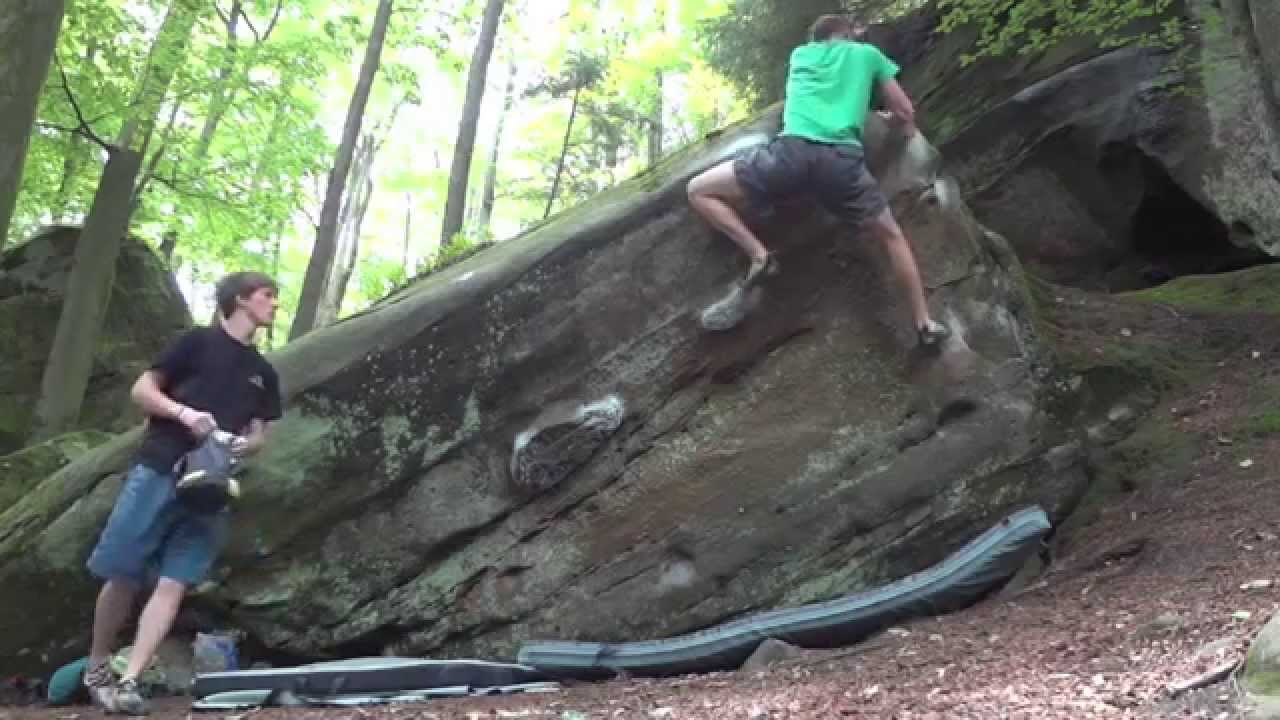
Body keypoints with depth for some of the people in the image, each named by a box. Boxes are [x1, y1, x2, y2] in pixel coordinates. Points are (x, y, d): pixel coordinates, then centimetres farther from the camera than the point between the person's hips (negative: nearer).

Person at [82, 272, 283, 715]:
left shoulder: (264, 374, 18)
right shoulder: (199, 342, 3)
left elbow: (259, 434, 19)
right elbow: (141, 390, 1)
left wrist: (246, 443, -5)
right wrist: (184, 413, -15)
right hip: (159, 470, -4)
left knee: (173, 585, -6)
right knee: (122, 575, -2)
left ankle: (128, 682, -7)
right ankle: (96, 668, 17)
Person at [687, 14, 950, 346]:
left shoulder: (801, 52, 31)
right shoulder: (868, 53, 27)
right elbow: (905, 111, 33)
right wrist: (909, 129, 55)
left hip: (793, 150, 0)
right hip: (842, 158, 1)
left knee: (698, 191, 14)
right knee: (893, 236, 23)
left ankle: (758, 255, -1)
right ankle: (925, 324, 22)